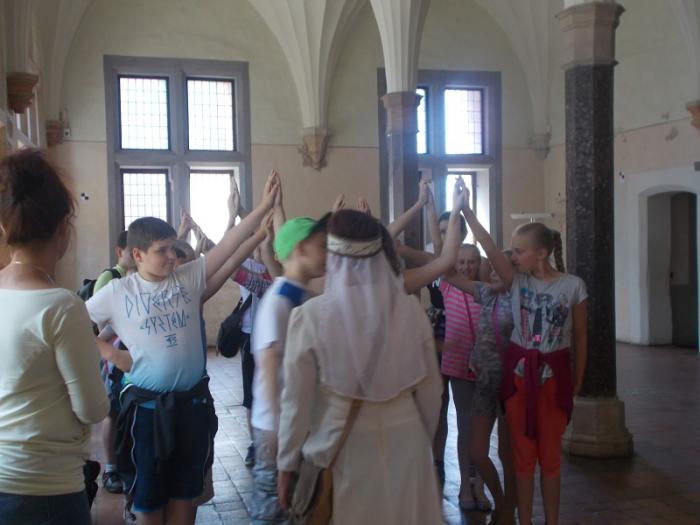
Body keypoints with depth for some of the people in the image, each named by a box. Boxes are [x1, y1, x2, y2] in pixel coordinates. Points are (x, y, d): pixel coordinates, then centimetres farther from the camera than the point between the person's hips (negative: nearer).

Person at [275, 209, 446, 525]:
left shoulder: (311, 315, -14)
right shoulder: (410, 309, -6)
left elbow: (297, 401, -8)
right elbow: (430, 389, 3)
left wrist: (287, 464, 5)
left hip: (343, 450, -2)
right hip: (405, 443, 2)